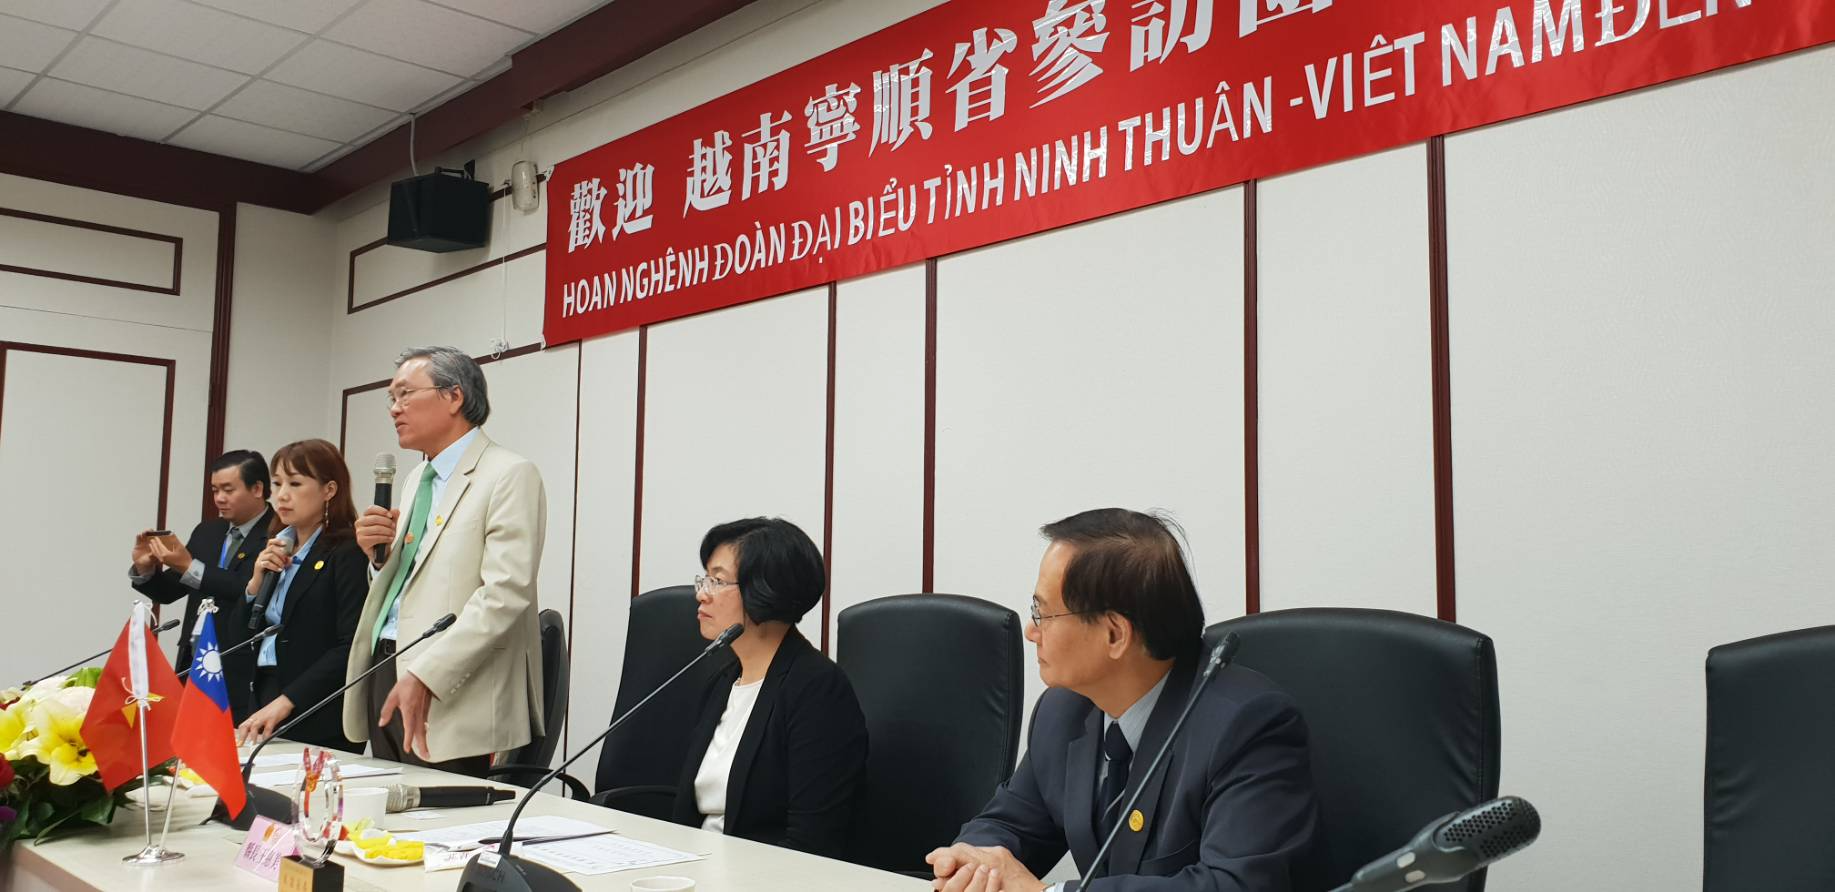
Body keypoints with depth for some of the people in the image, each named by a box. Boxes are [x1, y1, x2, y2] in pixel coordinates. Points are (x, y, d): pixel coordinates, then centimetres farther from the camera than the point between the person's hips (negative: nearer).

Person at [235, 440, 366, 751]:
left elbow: (351, 648, -17)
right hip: (262, 699, 7)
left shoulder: (347, 553, -10)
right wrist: (256, 582, -2)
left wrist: (286, 702, -22)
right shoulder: (275, 553, 14)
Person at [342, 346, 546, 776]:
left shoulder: (510, 475, -8)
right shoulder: (418, 479, 18)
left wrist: (424, 676, -24)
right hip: (385, 676, 8)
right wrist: (380, 555, 3)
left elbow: (505, 594, -19)